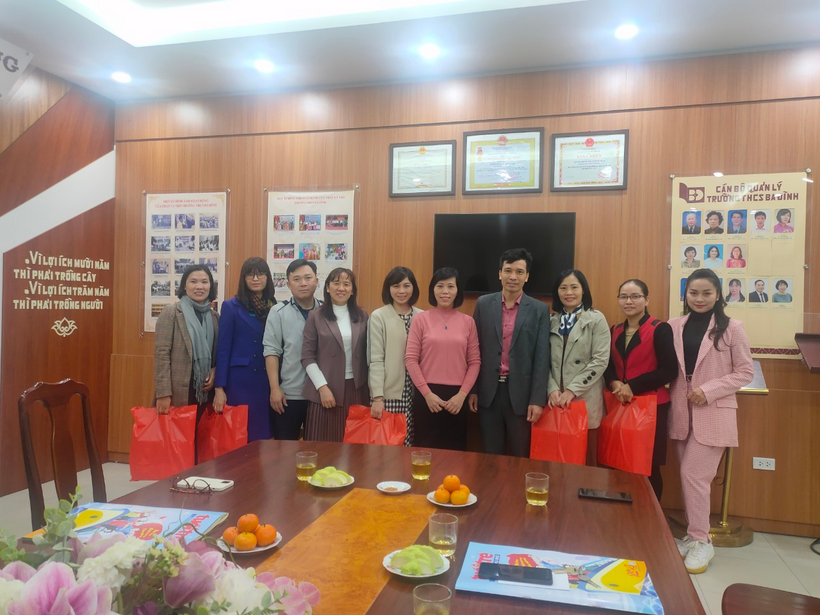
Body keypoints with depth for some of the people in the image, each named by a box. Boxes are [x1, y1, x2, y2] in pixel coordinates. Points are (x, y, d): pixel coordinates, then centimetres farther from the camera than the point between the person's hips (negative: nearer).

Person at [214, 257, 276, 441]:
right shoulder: (231, 307, -2)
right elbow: (223, 349, -4)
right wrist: (219, 388, -9)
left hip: (268, 381, 3)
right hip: (239, 381, -3)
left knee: (263, 435, 9)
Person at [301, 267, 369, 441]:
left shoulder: (362, 316, 9)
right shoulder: (316, 316, 1)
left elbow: (367, 354, 11)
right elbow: (307, 357, -2)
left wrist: (371, 387, 4)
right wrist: (322, 387, -10)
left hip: (356, 389, 2)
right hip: (326, 388, -2)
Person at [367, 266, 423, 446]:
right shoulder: (378, 317, -4)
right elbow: (376, 360, -7)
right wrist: (377, 397, -12)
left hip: (416, 393, 3)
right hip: (389, 394, -3)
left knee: (411, 445, 6)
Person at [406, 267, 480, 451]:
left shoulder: (468, 322, 4)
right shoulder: (421, 319, -1)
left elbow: (475, 361, 5)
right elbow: (411, 359, -2)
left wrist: (462, 394, -5)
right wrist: (427, 393, -8)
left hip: (457, 396, 2)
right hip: (427, 394, -1)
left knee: (455, 450, 9)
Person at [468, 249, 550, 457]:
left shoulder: (539, 310, -1)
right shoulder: (484, 304, 3)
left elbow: (542, 358, -4)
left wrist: (537, 399, -9)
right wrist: (472, 390, 3)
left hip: (521, 392, -1)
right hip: (488, 391, 1)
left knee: (521, 457, 10)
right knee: (490, 456, 12)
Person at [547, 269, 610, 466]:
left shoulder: (596, 319, 0)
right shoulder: (552, 321, 10)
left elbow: (600, 361, -9)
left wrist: (572, 390, -13)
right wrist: (552, 389, -9)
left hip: (585, 399, -3)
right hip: (556, 400, 3)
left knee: (585, 458, 3)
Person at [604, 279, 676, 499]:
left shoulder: (660, 329, -7)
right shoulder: (615, 331, 11)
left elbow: (669, 371, -12)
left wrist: (632, 387, -17)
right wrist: (614, 383, -9)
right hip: (620, 405, 5)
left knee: (649, 466, 3)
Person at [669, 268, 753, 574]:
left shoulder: (731, 328, -5)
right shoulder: (674, 326, 3)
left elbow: (745, 372, -3)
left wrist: (708, 391, -14)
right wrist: (674, 396, -6)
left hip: (713, 413, -4)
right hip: (682, 412, 4)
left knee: (693, 475, -5)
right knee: (690, 476, 11)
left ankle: (701, 541, 13)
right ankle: (695, 535, 26)